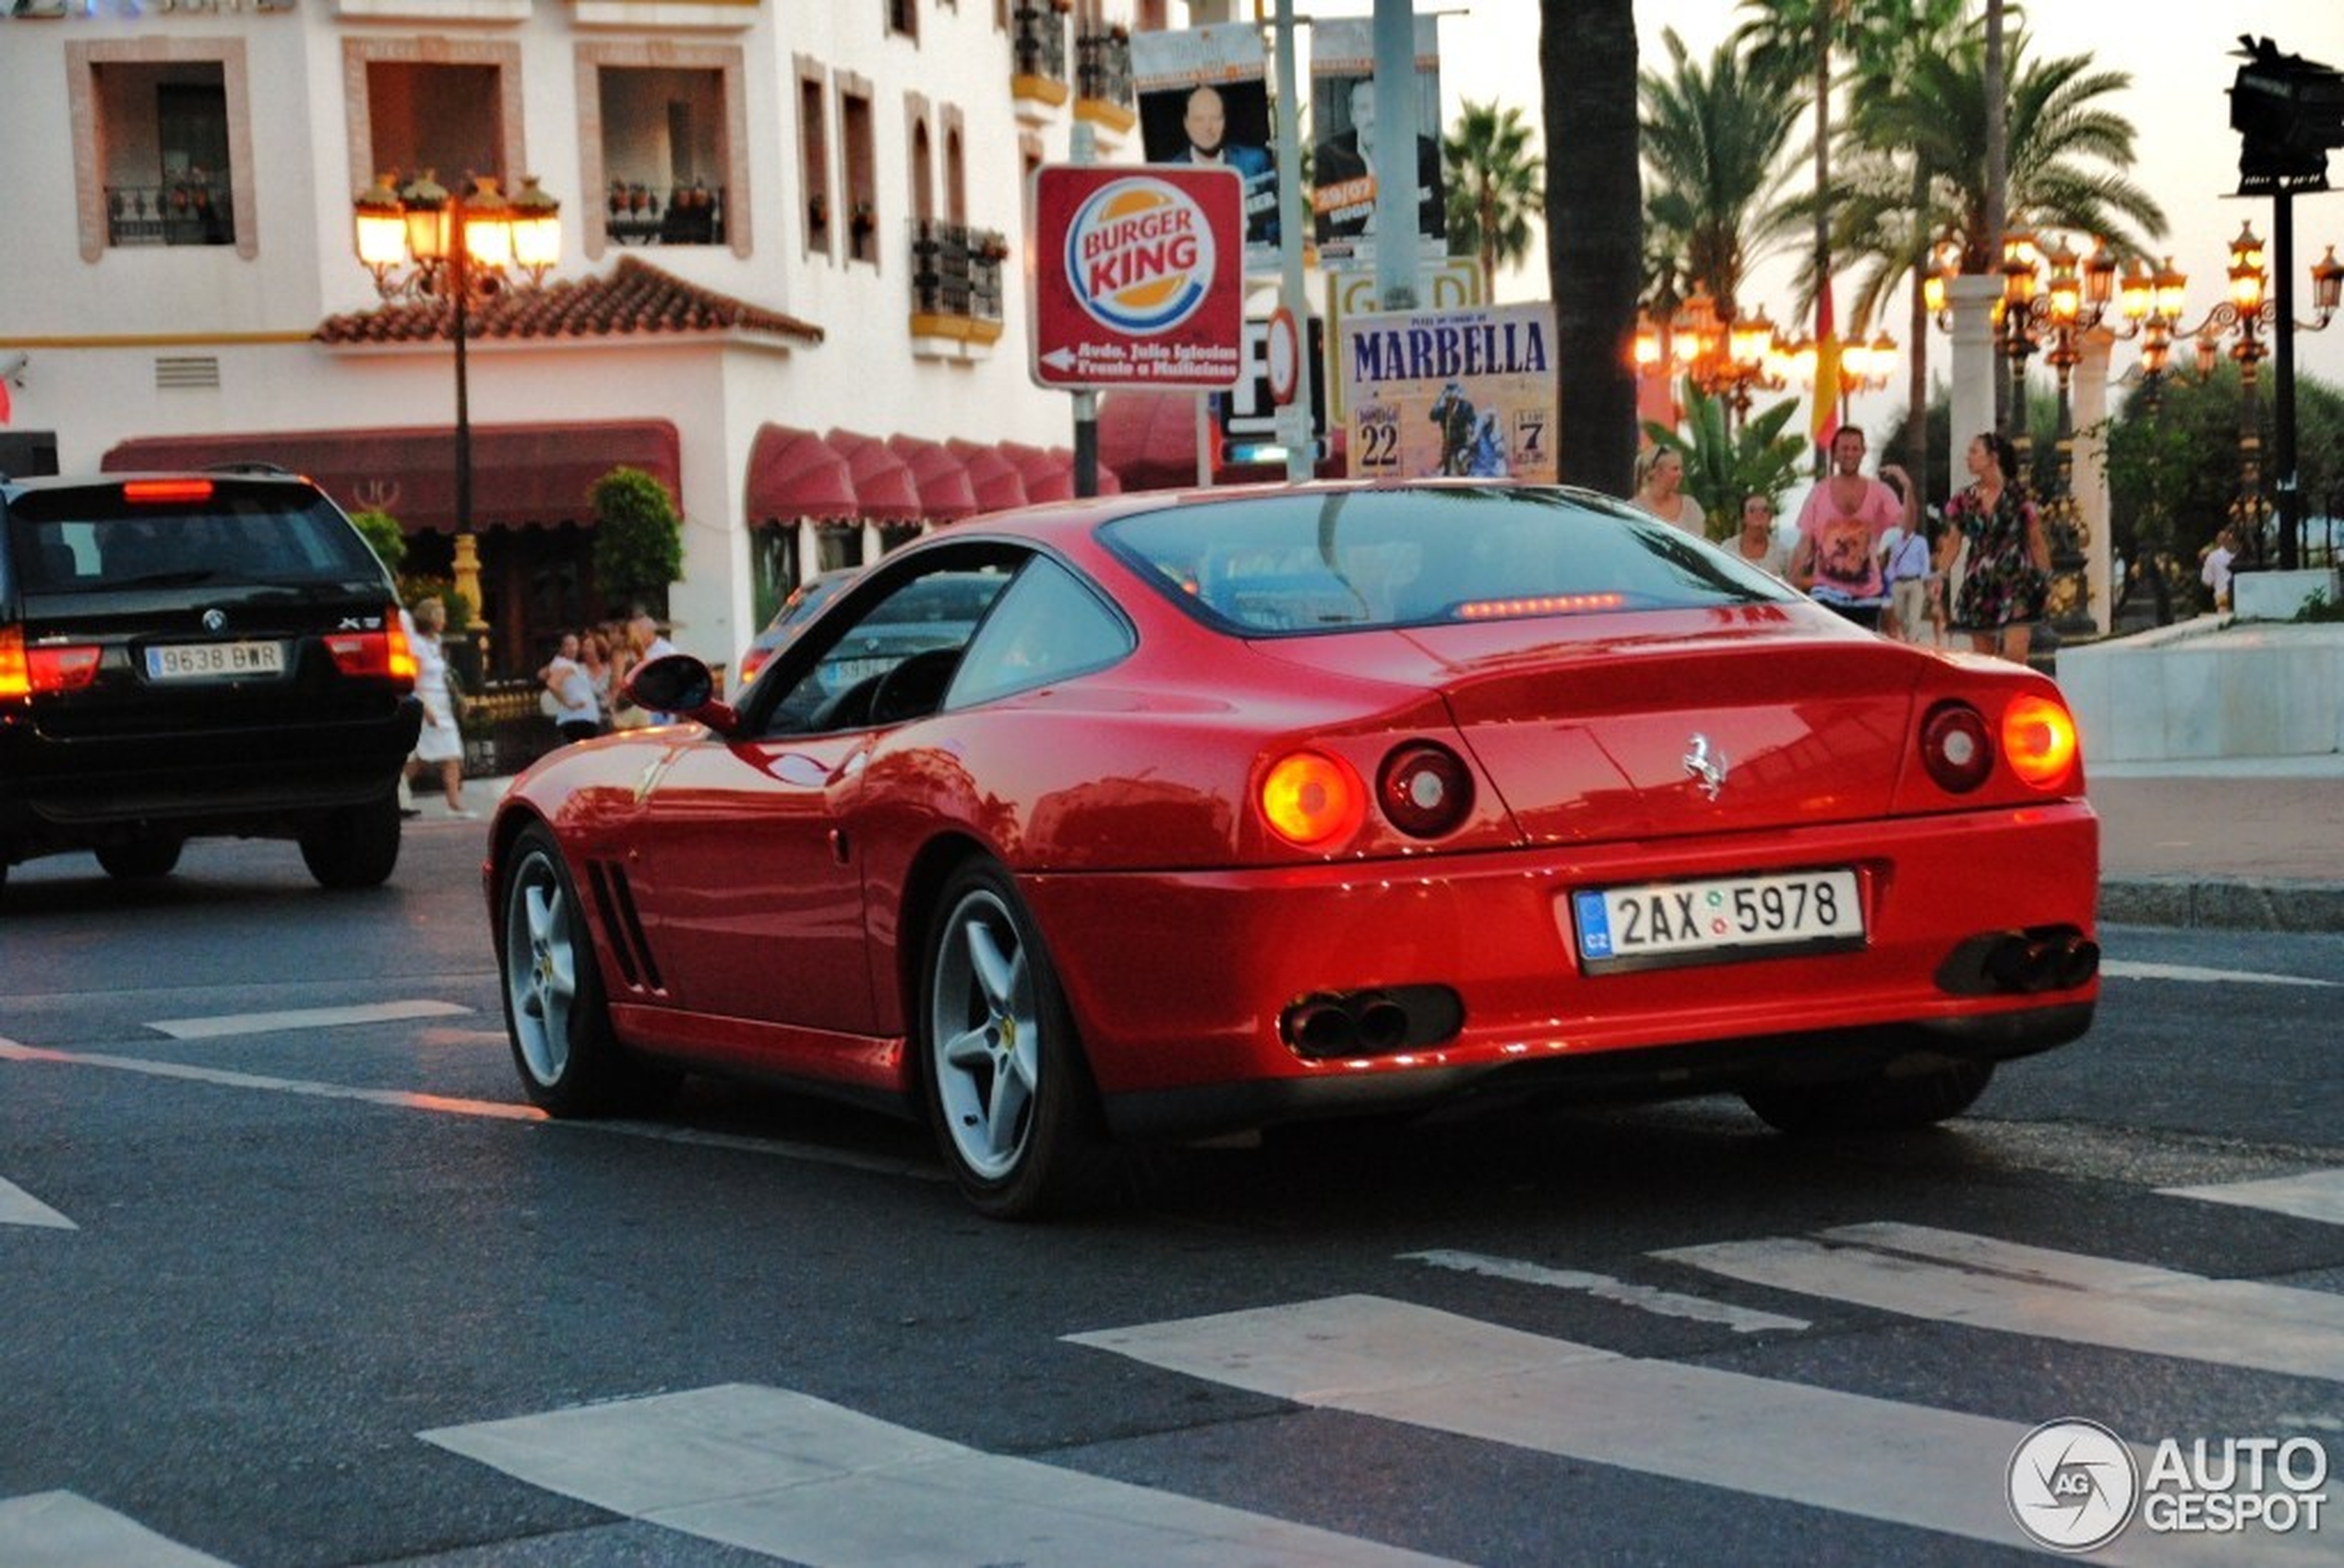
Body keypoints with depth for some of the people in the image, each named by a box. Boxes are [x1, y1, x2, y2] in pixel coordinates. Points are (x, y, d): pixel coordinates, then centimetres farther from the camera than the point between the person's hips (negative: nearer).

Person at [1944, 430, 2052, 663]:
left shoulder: (2018, 496, -3)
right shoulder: (1965, 499, 6)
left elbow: (2037, 542, 2)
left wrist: (2045, 578, 0)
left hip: (2015, 581, -4)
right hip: (1978, 586, 4)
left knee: (2015, 654, -16)